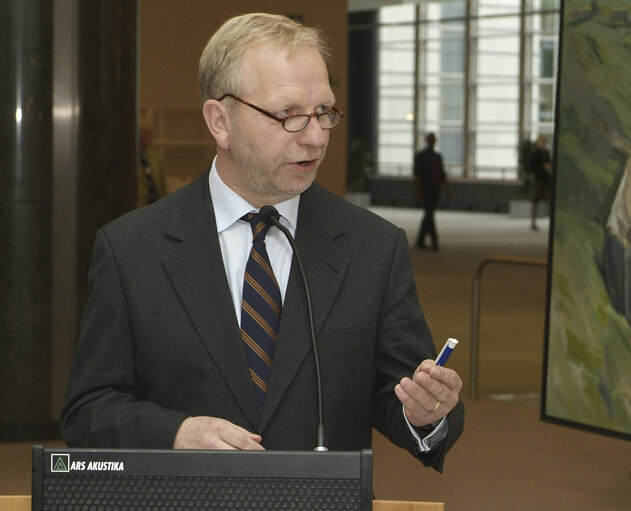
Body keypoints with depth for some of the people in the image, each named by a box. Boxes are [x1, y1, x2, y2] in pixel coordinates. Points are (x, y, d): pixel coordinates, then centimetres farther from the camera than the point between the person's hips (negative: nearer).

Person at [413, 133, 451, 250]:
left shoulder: (438, 156, 14)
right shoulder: (420, 156, -1)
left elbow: (442, 174, 14)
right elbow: (416, 173, -9)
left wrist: (447, 189, 6)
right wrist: (416, 189, -19)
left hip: (435, 190, 6)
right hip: (425, 189, -6)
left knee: (428, 215, 7)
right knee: (429, 213, -15)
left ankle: (420, 241, 16)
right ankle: (434, 241, -20)